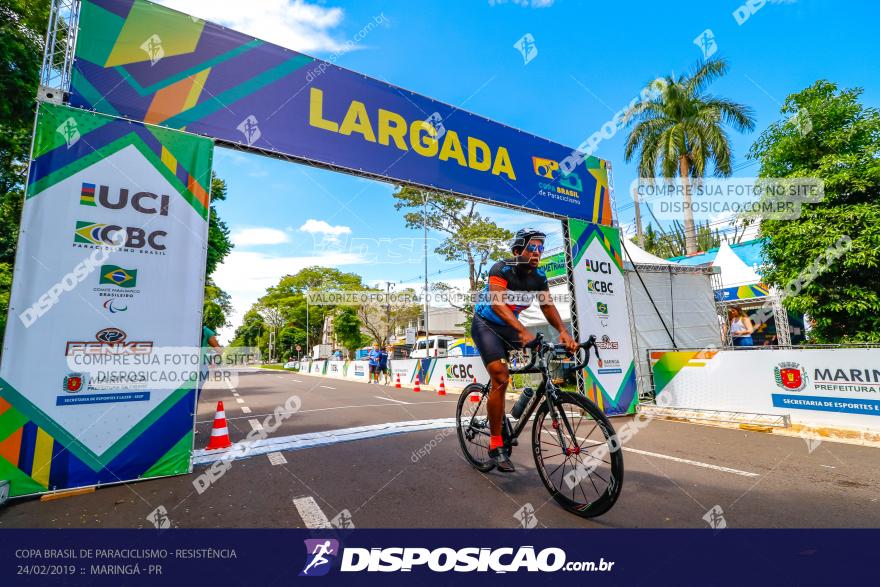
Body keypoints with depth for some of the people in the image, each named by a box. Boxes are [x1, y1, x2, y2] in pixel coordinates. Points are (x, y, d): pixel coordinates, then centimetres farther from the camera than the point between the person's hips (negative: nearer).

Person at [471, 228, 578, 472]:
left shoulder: (539, 276, -5)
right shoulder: (501, 269, -24)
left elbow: (548, 306, -10)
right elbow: (497, 304, -36)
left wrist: (563, 331, -28)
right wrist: (523, 331, -49)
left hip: (509, 327, 7)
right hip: (485, 324, -7)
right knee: (501, 378, -20)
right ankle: (496, 445, -11)